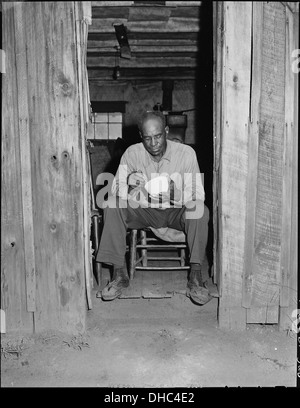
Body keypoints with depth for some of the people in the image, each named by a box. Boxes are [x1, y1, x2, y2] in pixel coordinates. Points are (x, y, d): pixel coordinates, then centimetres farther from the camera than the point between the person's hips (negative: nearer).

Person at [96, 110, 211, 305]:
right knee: (111, 205, -23)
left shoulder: (186, 153, -12)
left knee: (200, 211, -32)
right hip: (143, 211, 2)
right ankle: (119, 273, -18)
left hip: (176, 211, -1)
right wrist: (129, 184, -33)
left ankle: (196, 276, -24)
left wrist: (174, 192, -35)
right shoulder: (132, 153, -8)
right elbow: (116, 193, -9)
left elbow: (198, 196, -14)